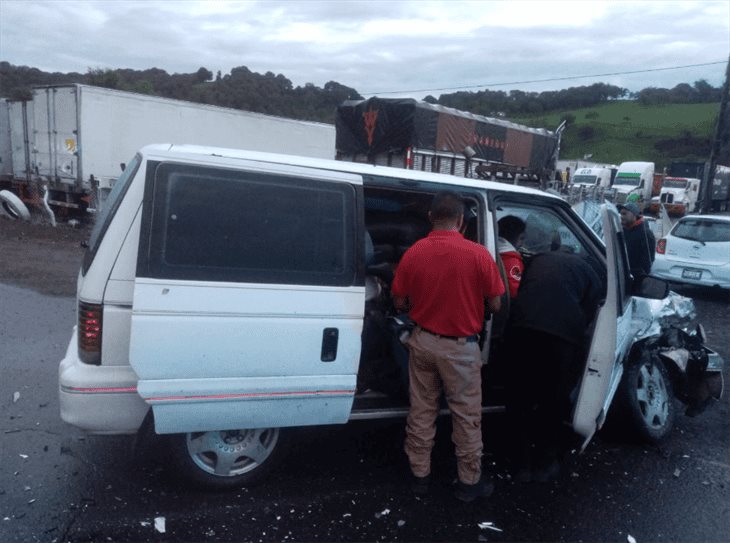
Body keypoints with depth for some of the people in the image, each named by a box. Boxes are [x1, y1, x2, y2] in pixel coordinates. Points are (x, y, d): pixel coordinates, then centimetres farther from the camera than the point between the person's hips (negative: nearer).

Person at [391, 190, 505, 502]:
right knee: (467, 416, 12)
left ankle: (419, 474, 29)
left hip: (423, 341, 3)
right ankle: (469, 482, 25)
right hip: (460, 347, -3)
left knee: (421, 410, 16)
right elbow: (495, 305, -8)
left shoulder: (413, 253, -7)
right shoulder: (477, 254, -15)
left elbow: (399, 302, 1)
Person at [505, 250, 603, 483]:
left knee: (519, 400, 17)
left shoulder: (538, 260, 33)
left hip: (523, 328, 2)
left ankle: (522, 465, 27)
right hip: (563, 334, -1)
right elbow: (587, 313, 18)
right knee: (554, 402, 19)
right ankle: (545, 464, 31)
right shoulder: (590, 274, 26)